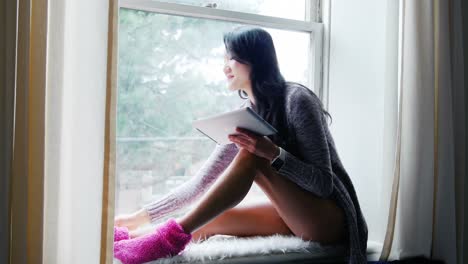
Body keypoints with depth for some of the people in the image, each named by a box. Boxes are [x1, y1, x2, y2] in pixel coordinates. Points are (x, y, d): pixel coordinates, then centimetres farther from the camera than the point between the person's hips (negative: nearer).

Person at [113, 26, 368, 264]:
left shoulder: (297, 99, -14)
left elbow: (323, 183, -15)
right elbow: (201, 183, 4)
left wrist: (273, 153, -30)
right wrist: (142, 216, -1)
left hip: (330, 218, -6)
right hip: (293, 217, 6)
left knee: (251, 156, -26)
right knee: (210, 220, -15)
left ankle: (175, 235, -30)